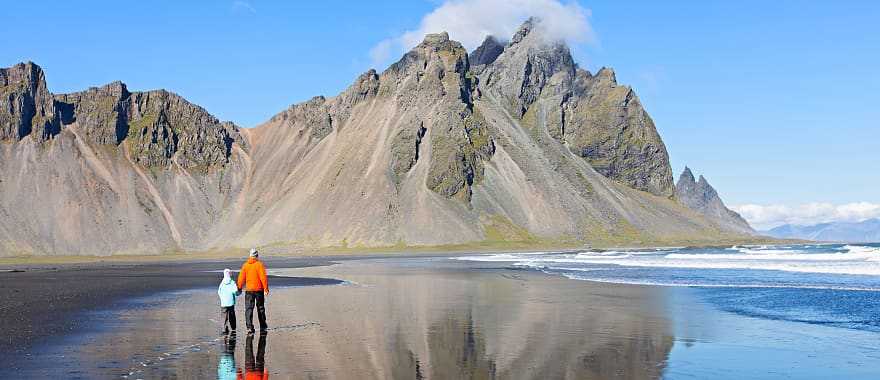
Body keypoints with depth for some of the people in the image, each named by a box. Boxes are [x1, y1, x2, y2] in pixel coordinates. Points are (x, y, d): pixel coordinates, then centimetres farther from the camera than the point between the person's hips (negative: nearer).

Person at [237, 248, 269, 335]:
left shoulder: (245, 265, 0)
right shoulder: (259, 264, -9)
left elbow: (241, 277, 0)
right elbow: (263, 277, -13)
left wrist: (239, 288, 9)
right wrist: (266, 288, -9)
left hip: (248, 290, 1)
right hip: (259, 289, -1)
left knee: (249, 309, 1)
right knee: (260, 308, 13)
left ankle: (249, 327, -12)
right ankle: (263, 327, 22)